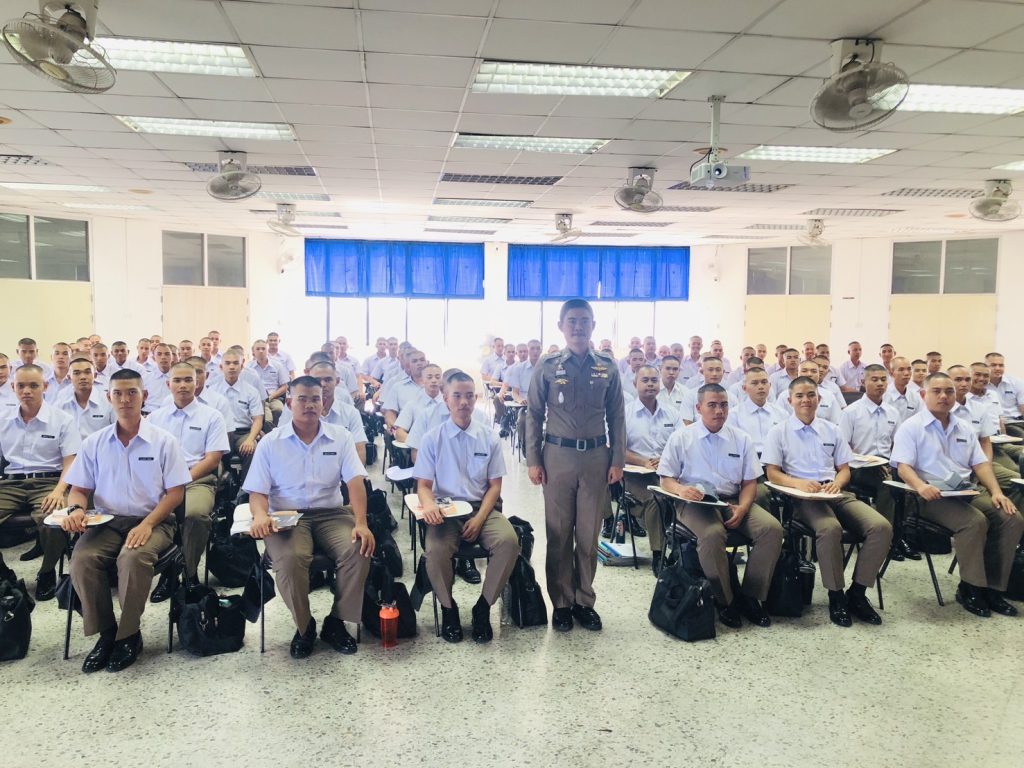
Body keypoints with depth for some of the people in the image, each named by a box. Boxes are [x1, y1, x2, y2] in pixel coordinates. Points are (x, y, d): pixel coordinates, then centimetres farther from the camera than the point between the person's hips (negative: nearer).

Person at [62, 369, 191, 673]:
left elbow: (176, 492, -3)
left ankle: (129, 634, -11)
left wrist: (147, 524, -17)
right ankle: (105, 632, -6)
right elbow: (79, 489, 11)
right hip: (106, 522, 3)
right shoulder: (94, 442, 9)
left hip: (153, 521, -3)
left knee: (133, 558, -33)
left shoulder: (163, 441, 0)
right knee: (81, 559, -27)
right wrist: (76, 509, -13)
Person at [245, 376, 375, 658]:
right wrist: (260, 515, -21)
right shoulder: (270, 443, 5)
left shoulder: (340, 437, 5)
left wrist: (361, 523, -21)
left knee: (358, 550, -27)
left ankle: (336, 622, -4)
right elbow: (257, 491, 3)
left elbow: (355, 481, -5)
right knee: (290, 559, -33)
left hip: (332, 513, 1)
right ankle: (304, 626, -4)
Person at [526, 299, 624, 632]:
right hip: (558, 455, -1)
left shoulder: (607, 368, 4)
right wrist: (533, 461, -3)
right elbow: (534, 415, 2)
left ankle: (585, 601, 24)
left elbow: (616, 417, 6)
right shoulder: (548, 367, -1)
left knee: (589, 535, 9)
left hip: (596, 456, 1)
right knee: (558, 533, 7)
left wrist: (617, 461, 2)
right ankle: (561, 603, 20)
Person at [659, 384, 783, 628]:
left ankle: (750, 596, -8)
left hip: (733, 501, 4)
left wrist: (742, 508, -10)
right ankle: (724, 601, -15)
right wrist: (681, 489, -22)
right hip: (695, 502, -4)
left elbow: (750, 482, 10)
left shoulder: (741, 439, 12)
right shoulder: (681, 438, 4)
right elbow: (666, 480, 2)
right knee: (712, 534, -35)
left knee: (772, 528, -21)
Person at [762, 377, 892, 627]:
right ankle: (836, 595, -17)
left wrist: (837, 483, -5)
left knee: (882, 527, -20)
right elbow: (773, 474, 2)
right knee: (830, 528, -37)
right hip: (802, 497, -5)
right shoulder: (779, 432, 7)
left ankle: (857, 593, -7)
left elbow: (844, 470, 19)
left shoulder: (831, 430, 20)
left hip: (836, 493, 5)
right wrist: (799, 483, -18)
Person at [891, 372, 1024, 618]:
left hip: (968, 491, 7)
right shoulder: (911, 427, 1)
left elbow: (980, 463, 16)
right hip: (933, 496, -6)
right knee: (975, 521, -31)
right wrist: (920, 486, -30)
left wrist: (996, 491, -1)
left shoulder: (964, 428, 21)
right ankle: (970, 589, -14)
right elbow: (903, 466, -10)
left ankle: (993, 588, -7)